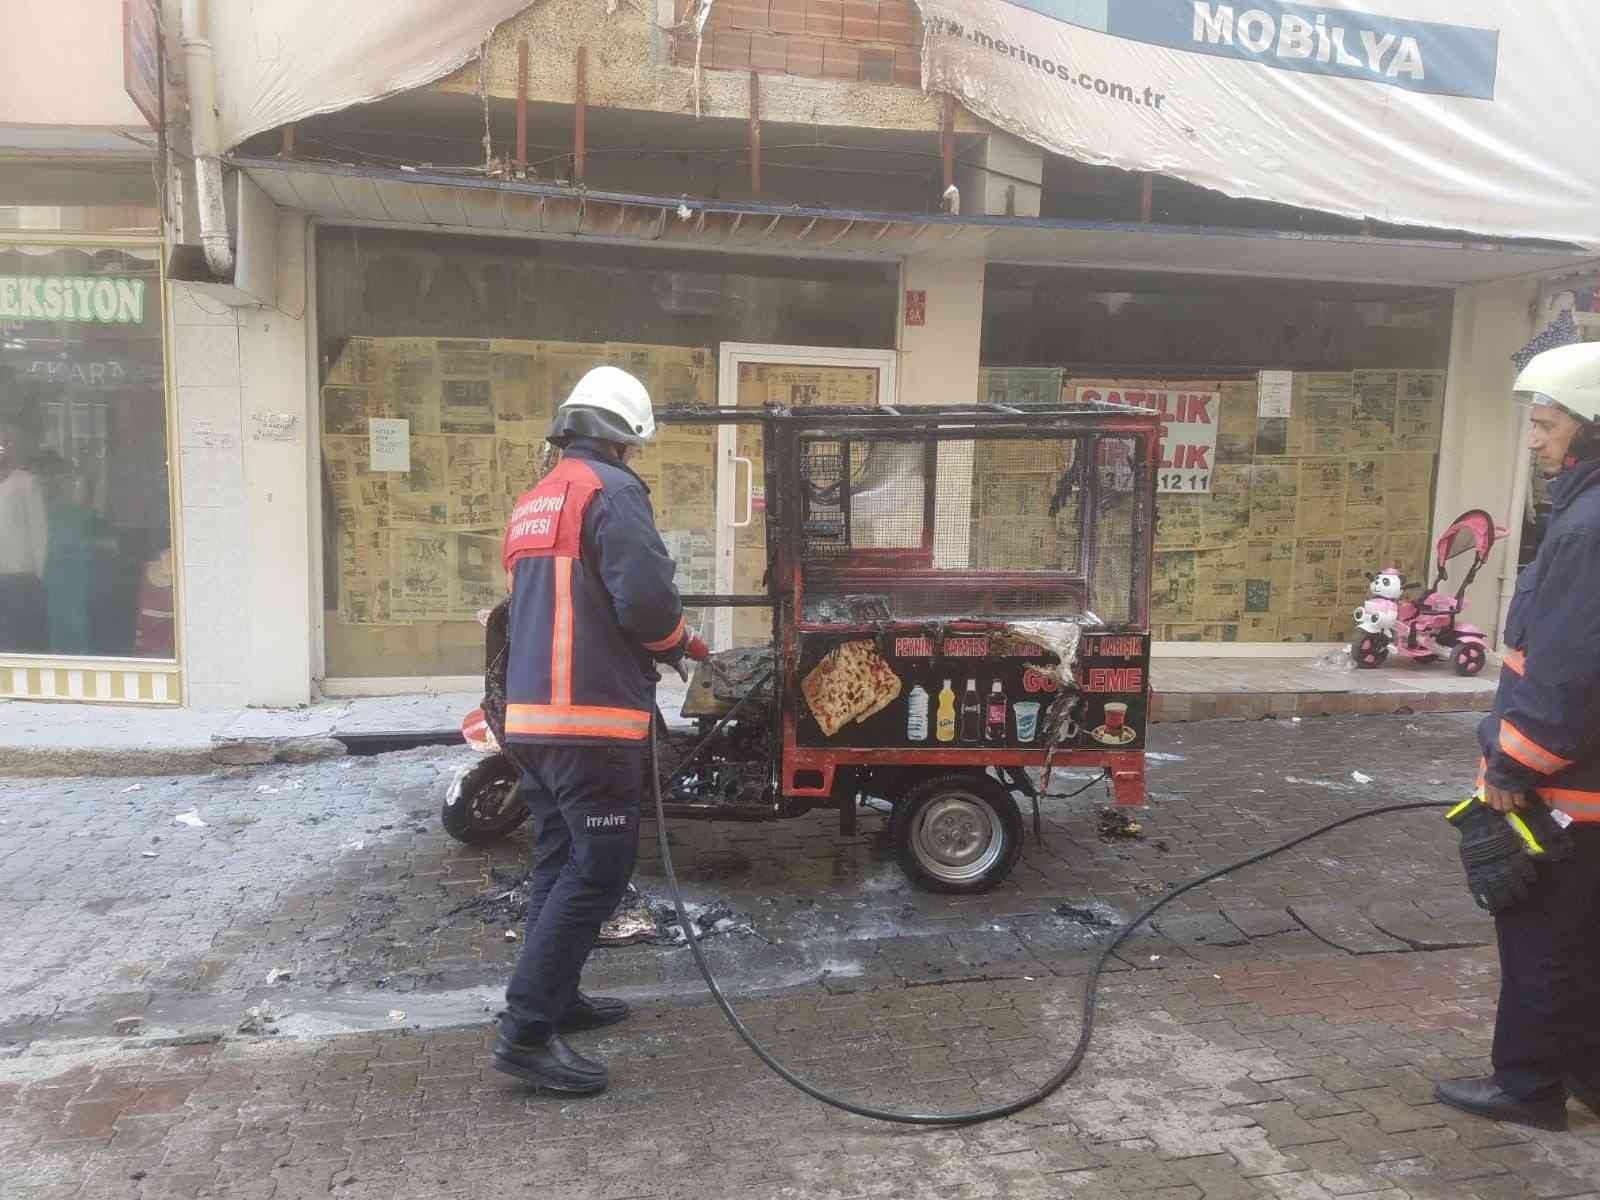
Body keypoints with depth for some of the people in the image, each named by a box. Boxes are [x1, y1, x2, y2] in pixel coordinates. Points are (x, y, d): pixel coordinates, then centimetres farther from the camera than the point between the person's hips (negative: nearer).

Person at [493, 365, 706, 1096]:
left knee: (558, 863, 18)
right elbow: (645, 598, -20)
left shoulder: (531, 503, 19)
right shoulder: (611, 491, -9)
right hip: (591, 719, -9)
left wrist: (652, 645, 22)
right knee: (598, 870, -4)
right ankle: (527, 1031, -3)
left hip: (531, 715, 9)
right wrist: (681, 643, 2)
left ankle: (555, 999, 28)